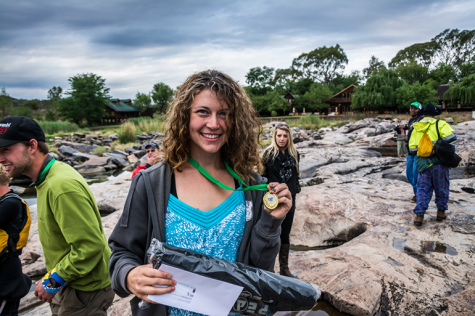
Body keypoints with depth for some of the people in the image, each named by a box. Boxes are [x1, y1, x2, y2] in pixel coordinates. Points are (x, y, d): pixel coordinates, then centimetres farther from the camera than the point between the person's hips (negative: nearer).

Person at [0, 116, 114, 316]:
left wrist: (53, 281, -17)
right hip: (69, 284, 9)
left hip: (85, 291, -9)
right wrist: (52, 278, 14)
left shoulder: (62, 186, -28)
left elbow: (90, 246, -30)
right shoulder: (46, 180, 4)